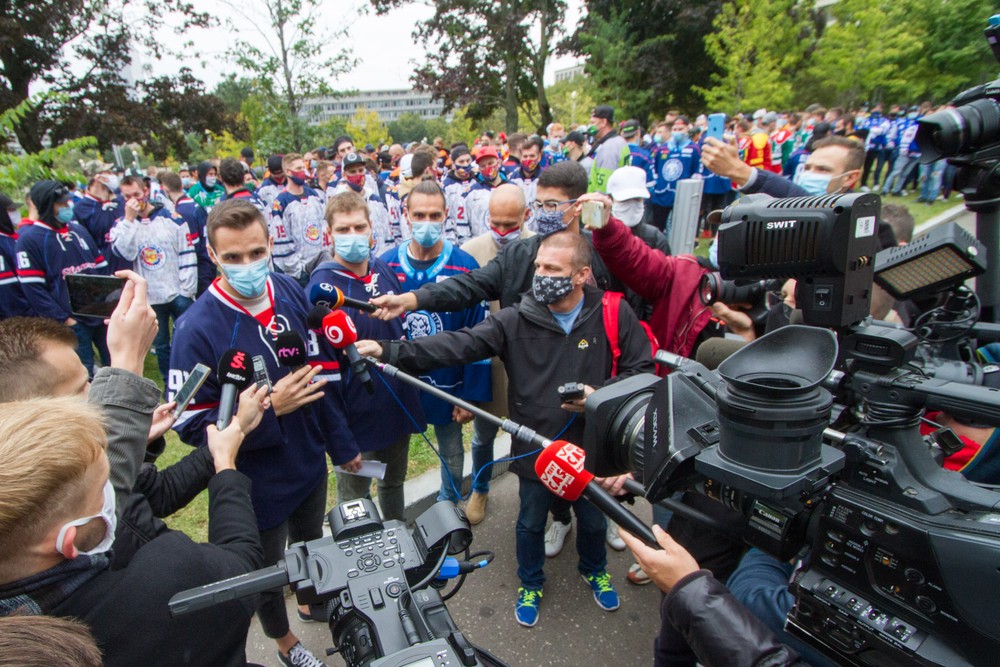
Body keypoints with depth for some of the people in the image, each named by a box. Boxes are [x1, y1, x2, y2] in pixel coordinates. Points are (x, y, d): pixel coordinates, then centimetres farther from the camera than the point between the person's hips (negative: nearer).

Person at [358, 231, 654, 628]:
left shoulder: (614, 315, -13)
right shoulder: (516, 321, -14)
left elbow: (643, 369, -6)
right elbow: (459, 344, -24)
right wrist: (389, 351, -34)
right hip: (535, 449, 0)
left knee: (593, 519, 26)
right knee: (531, 523, 22)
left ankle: (594, 570, 60)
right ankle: (531, 583, 53)